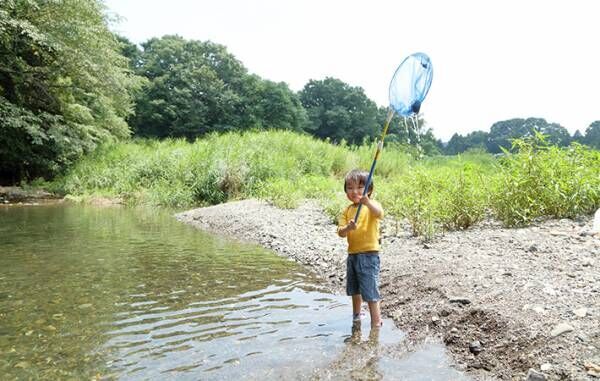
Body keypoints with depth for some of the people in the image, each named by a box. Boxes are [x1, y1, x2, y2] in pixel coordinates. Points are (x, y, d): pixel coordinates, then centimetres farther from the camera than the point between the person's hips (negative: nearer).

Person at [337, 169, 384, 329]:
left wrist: (367, 202, -52)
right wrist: (348, 227, -25)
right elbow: (340, 232, -2)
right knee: (354, 290, 22)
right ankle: (356, 317, 43)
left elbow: (379, 214, -34)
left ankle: (376, 323, 9)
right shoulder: (347, 210, 6)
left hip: (369, 255, -6)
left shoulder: (372, 205, -9)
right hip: (352, 254, 7)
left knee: (370, 292, -4)